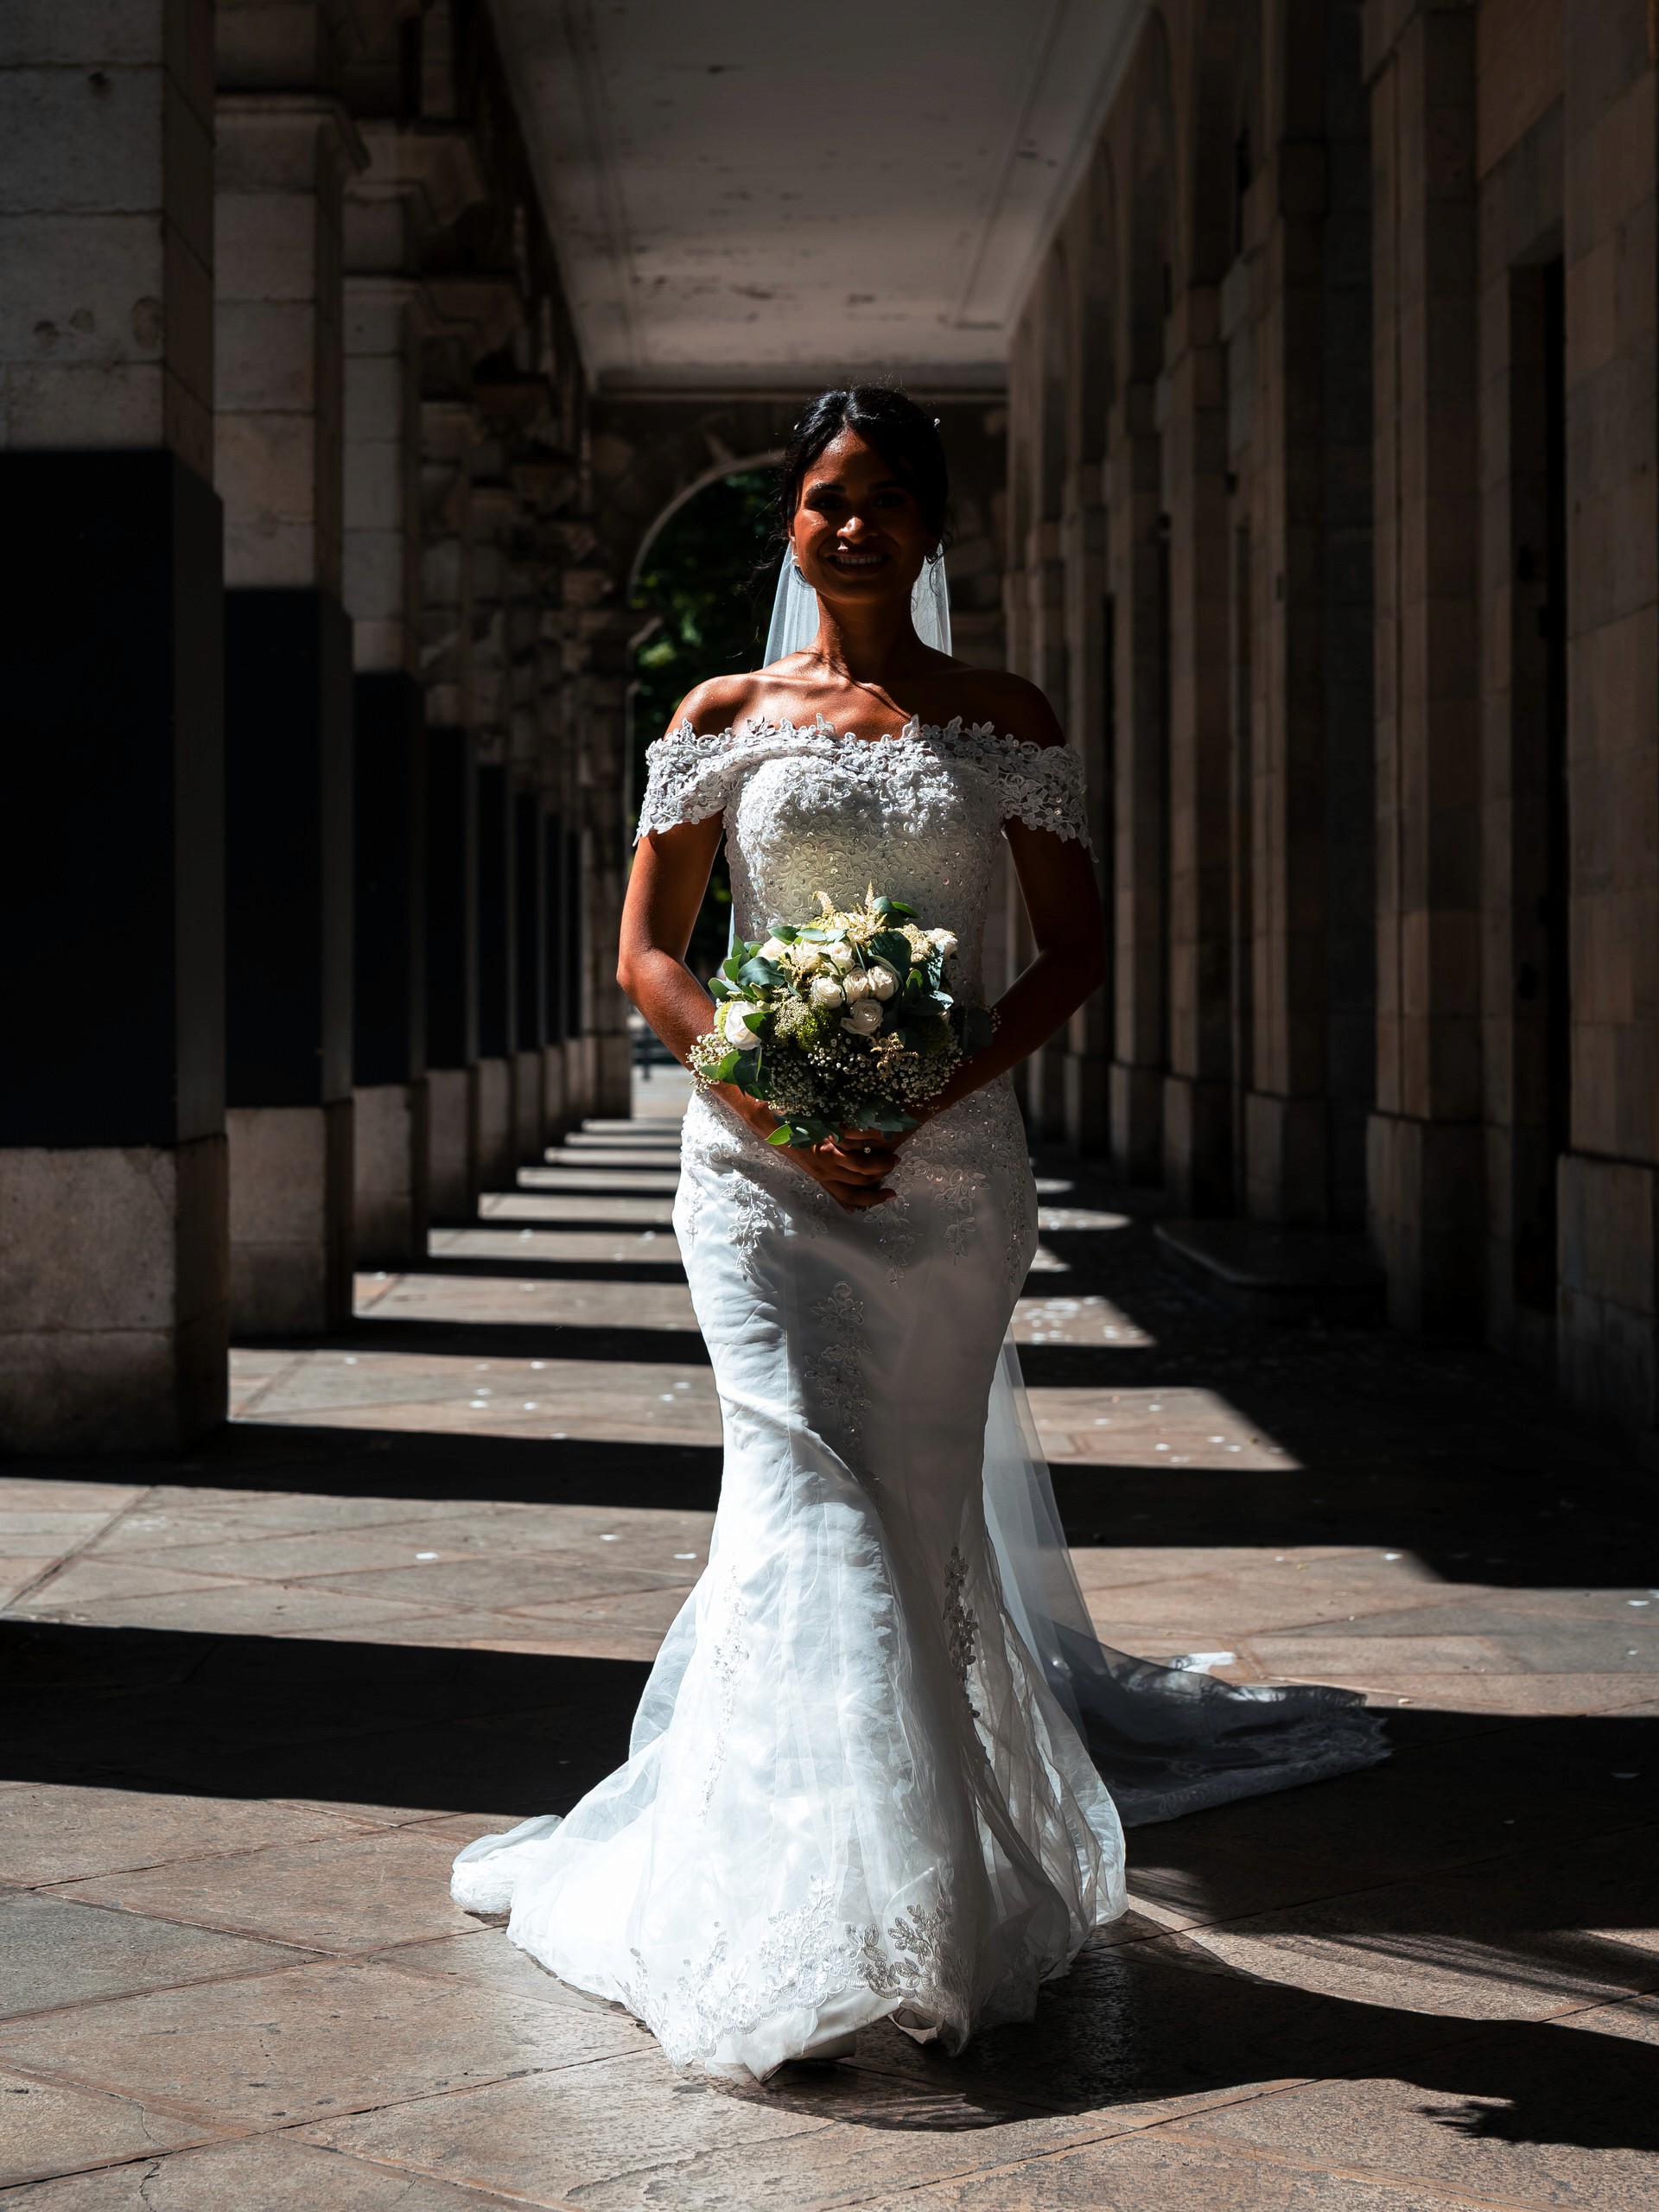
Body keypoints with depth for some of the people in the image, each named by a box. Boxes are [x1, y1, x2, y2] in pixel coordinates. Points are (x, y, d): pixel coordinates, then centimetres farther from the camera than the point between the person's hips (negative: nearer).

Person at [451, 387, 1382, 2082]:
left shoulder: (1004, 724, 7)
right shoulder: (726, 717, 6)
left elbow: (1076, 945, 6)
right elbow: (648, 951, 5)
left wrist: (951, 1075, -10)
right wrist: (780, 1098, -10)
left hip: (950, 1160, 1)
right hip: (762, 1160, -1)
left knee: (920, 1515, 5)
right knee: (808, 1498, -12)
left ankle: (937, 1870, 18)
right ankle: (820, 1917, -9)